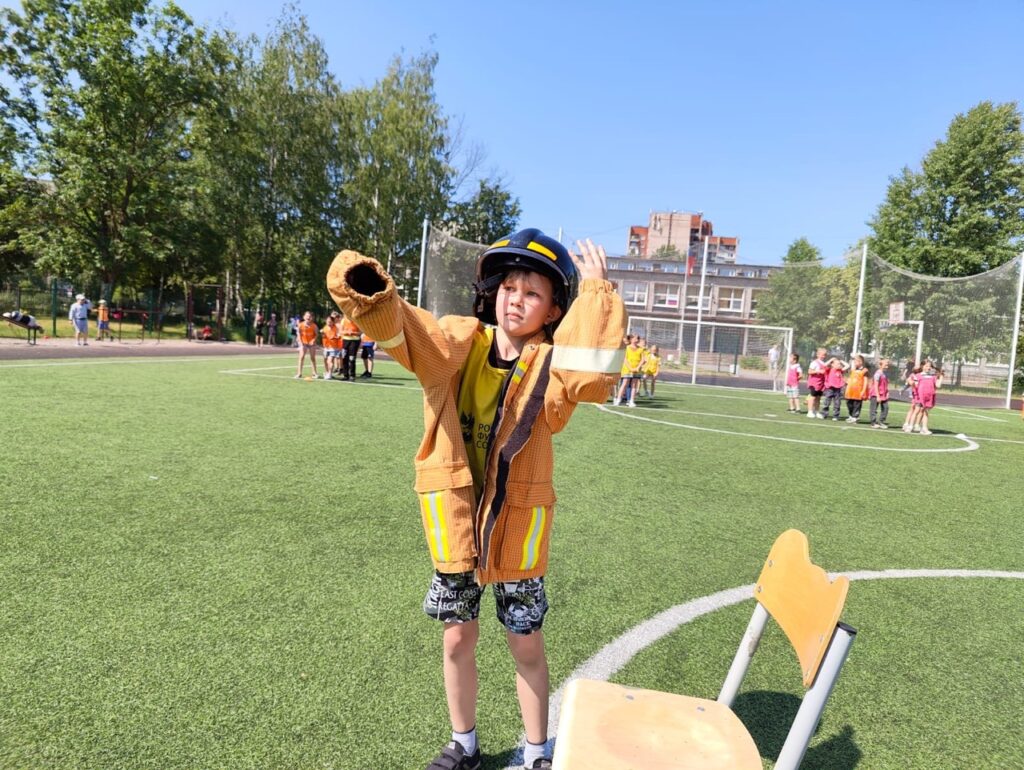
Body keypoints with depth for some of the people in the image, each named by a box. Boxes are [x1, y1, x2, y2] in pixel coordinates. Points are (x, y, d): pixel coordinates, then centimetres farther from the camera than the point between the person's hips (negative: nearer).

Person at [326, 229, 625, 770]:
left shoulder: (551, 365, -9)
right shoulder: (460, 344, -4)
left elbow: (593, 373, -31)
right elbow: (400, 329, -20)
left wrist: (596, 295, -26)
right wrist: (368, 295, -40)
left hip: (517, 524, -2)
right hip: (455, 518, 2)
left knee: (525, 644, 13)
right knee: (458, 638, 17)